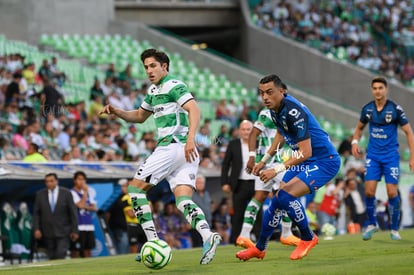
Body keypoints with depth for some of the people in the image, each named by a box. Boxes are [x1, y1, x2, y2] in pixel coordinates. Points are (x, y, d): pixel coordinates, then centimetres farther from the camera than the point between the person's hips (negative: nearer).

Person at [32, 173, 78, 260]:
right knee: (52, 258, 3)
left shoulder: (66, 193, 0)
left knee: (61, 256, -14)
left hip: (62, 233, -2)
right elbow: (36, 213, 6)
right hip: (47, 233, 2)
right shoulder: (40, 194, 5)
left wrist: (74, 230, -2)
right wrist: (36, 229, -5)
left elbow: (73, 213, 1)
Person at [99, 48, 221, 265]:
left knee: (135, 188, -1)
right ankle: (207, 236, -26)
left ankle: (153, 242, -7)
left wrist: (190, 139, -32)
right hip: (183, 152, 9)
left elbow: (194, 110, -20)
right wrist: (116, 112, 17)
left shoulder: (173, 85, -7)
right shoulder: (153, 91, 23)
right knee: (183, 201, -3)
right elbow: (139, 116, 35)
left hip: (173, 147, -9)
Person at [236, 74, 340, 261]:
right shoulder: (274, 109, 0)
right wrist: (264, 160, 21)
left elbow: (305, 153, -30)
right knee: (277, 200, 8)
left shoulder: (294, 112, -28)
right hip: (305, 162, 9)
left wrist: (277, 170, -29)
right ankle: (259, 248, 23)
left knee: (285, 196, -23)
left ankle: (308, 238, -1)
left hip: (324, 161, -9)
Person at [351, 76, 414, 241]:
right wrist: (355, 142, -1)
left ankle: (394, 229, 10)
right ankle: (371, 224, 14)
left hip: (391, 155, -3)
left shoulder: (395, 109, -10)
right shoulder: (367, 109, 1)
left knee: (392, 193, -6)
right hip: (373, 155, 3)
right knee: (369, 191, -7)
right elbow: (359, 128, 19)